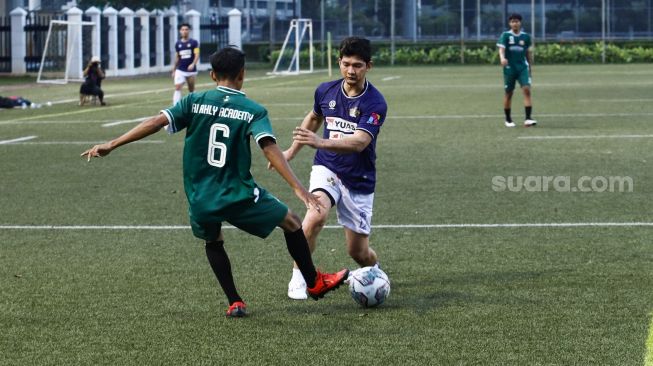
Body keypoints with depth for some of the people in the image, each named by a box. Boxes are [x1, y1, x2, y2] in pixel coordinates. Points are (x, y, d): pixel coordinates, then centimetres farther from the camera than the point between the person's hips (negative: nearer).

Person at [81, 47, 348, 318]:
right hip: (239, 196, -2)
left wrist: (110, 146, -2)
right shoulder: (253, 111, -5)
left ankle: (234, 303, 22)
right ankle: (315, 283, 33)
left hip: (201, 201, 2)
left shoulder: (195, 102, 0)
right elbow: (270, 149, -18)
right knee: (291, 222, 20)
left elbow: (155, 123, -6)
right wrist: (298, 188, -22)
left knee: (213, 242, 32)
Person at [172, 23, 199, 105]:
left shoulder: (194, 43, -3)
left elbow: (197, 55, -12)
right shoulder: (178, 44, 7)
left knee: (191, 90, 8)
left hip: (191, 70, -2)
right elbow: (177, 58, 15)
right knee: (177, 88, -14)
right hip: (180, 70, 2)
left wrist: (193, 64, -30)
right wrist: (173, 70, 15)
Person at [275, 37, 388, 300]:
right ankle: (298, 278, -16)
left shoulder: (375, 103, -17)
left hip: (359, 180, -2)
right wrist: (292, 151, 24)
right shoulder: (326, 91, -2)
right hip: (327, 168, 2)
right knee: (317, 215, -31)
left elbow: (359, 142, -32)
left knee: (358, 253, 2)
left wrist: (321, 142, -46)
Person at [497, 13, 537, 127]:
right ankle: (508, 120, 21)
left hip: (523, 67, 1)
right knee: (508, 93, 6)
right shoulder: (505, 35, -2)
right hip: (509, 68, -1)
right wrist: (502, 58, -36)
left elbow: (529, 53, 14)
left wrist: (530, 67, 17)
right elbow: (501, 49, -15)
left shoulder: (525, 36, 5)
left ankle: (528, 119, -17)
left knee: (527, 90, -14)